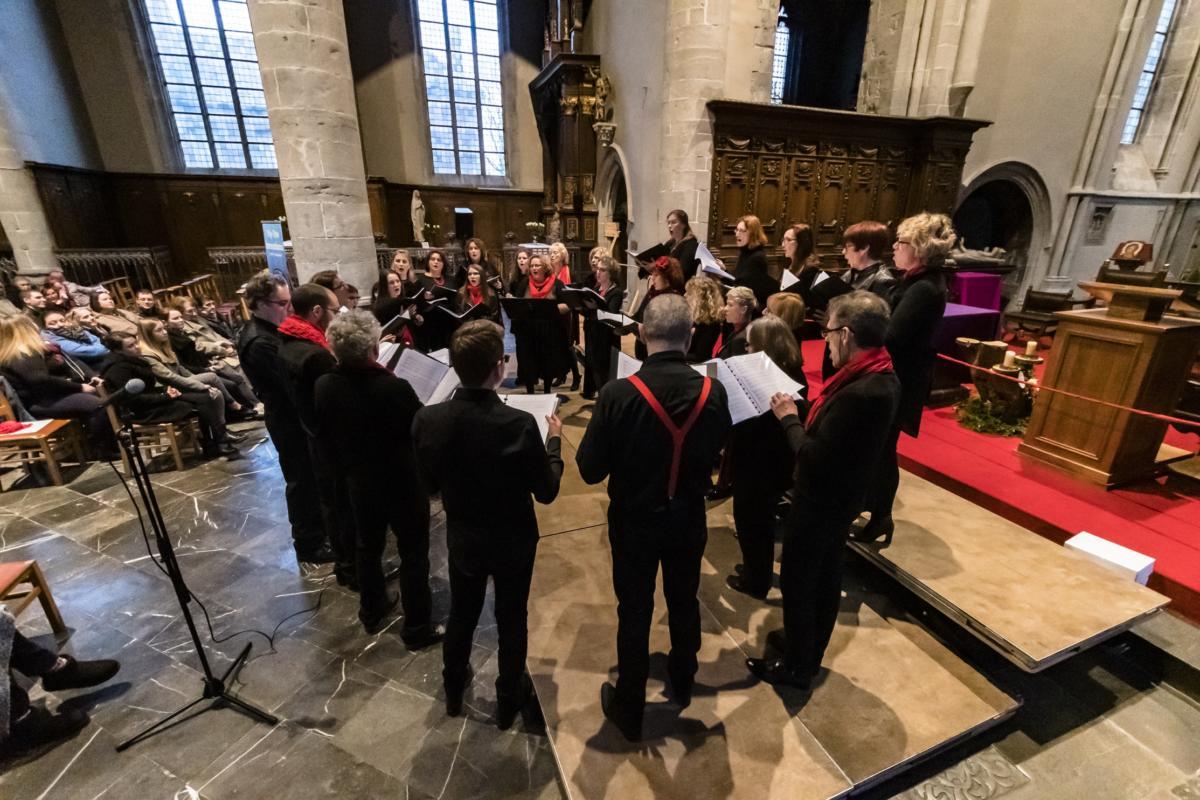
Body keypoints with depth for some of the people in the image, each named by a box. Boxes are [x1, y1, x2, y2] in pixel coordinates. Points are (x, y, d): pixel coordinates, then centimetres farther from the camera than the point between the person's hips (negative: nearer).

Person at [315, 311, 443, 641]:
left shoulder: (323, 386, -11)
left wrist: (346, 466, 18)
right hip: (403, 484, -6)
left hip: (358, 482, 6)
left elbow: (326, 436, 3)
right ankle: (417, 627, 24)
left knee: (367, 547, 25)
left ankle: (372, 611, 46)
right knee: (413, 553, 11)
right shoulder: (394, 388, -30)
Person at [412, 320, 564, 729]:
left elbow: (428, 484, -3)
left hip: (462, 536, 3)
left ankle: (453, 689, 49)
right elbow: (547, 491, -17)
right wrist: (554, 440, -4)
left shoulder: (427, 419, -18)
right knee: (511, 619, 20)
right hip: (513, 540, -3)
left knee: (461, 613, 27)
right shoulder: (519, 424, -30)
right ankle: (509, 700, 41)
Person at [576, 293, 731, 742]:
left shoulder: (618, 394, -26)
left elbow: (590, 470, -17)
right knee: (684, 604, 25)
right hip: (688, 521, 3)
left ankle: (629, 711, 35)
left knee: (634, 614, 15)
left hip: (633, 523, -3)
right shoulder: (713, 393, -14)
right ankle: (682, 685, 50)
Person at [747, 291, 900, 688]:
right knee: (825, 578, 23)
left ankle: (796, 667, 30)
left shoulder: (861, 392, -32)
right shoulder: (880, 377, 0)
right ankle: (810, 652, 44)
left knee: (796, 582, 9)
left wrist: (789, 418, -16)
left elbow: (815, 458, -29)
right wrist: (801, 414, -4)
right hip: (839, 497, 10)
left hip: (820, 502, -10)